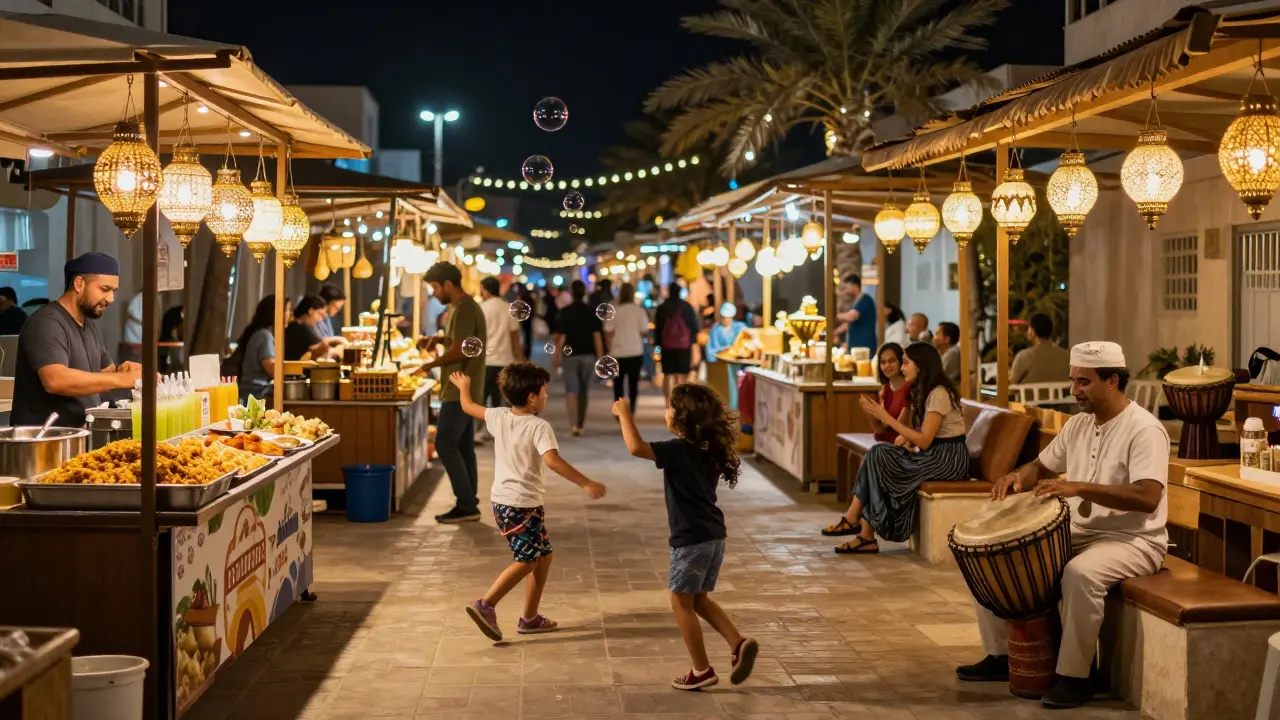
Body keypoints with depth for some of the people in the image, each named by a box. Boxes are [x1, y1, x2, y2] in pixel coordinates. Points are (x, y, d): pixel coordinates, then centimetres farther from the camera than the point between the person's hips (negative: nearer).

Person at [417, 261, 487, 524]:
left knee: (445, 445, -9)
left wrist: (430, 365, -10)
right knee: (463, 448, 11)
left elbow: (459, 351, -22)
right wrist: (439, 338, 11)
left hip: (459, 391, -10)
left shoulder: (464, 309, -17)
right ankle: (468, 505, 14)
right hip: (467, 390, 10)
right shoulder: (466, 306, 15)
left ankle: (466, 505, -8)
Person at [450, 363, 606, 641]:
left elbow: (468, 407, 20)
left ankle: (530, 617, 19)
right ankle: (486, 605, -16)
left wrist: (463, 386, 41)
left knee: (543, 555, 17)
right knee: (526, 561, -4)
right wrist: (585, 483, -32)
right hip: (524, 505, -8)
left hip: (501, 501, 8)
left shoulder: (498, 417, 4)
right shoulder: (539, 427, -16)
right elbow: (553, 460, -30)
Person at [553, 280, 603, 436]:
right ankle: (580, 424, 23)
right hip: (588, 355, 3)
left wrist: (556, 356, -2)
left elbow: (560, 336, -9)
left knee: (571, 391, -4)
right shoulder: (592, 312, 1)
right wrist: (600, 358, -2)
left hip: (570, 355, -3)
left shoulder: (565, 312, -6)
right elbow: (597, 335, -4)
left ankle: (574, 424, -21)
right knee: (583, 391, 14)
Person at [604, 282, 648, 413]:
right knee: (633, 383, 9)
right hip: (635, 352, -1)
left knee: (618, 383, 12)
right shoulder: (639, 310, -6)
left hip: (618, 353, 1)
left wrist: (610, 349, 7)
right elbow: (644, 332, -6)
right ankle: (631, 411, 7)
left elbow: (608, 333, -4)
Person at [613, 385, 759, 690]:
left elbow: (635, 448, -28)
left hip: (691, 539, -8)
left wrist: (624, 413, -14)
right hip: (714, 535, 8)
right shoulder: (709, 450, 7)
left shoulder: (679, 450, -17)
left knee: (681, 603, 5)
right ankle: (739, 644, 4)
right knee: (699, 600, 19)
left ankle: (702, 671, 9)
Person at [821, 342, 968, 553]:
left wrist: (886, 417, -21)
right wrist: (905, 437, -10)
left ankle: (853, 519, -10)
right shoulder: (921, 391, 13)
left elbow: (924, 440, -22)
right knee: (877, 454, -12)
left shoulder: (938, 394, -16)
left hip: (948, 458, -9)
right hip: (932, 454, 9)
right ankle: (866, 536, -18)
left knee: (878, 458, -20)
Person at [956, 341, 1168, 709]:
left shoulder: (1144, 430, -17)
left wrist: (1079, 487, -36)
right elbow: (1042, 466, 18)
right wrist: (1019, 476, -7)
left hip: (1132, 539, -8)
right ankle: (1001, 654, 13)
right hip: (1077, 534, 8)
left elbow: (1148, 498, -30)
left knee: (1081, 573, -39)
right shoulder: (1078, 424, 8)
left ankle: (1074, 676, -23)